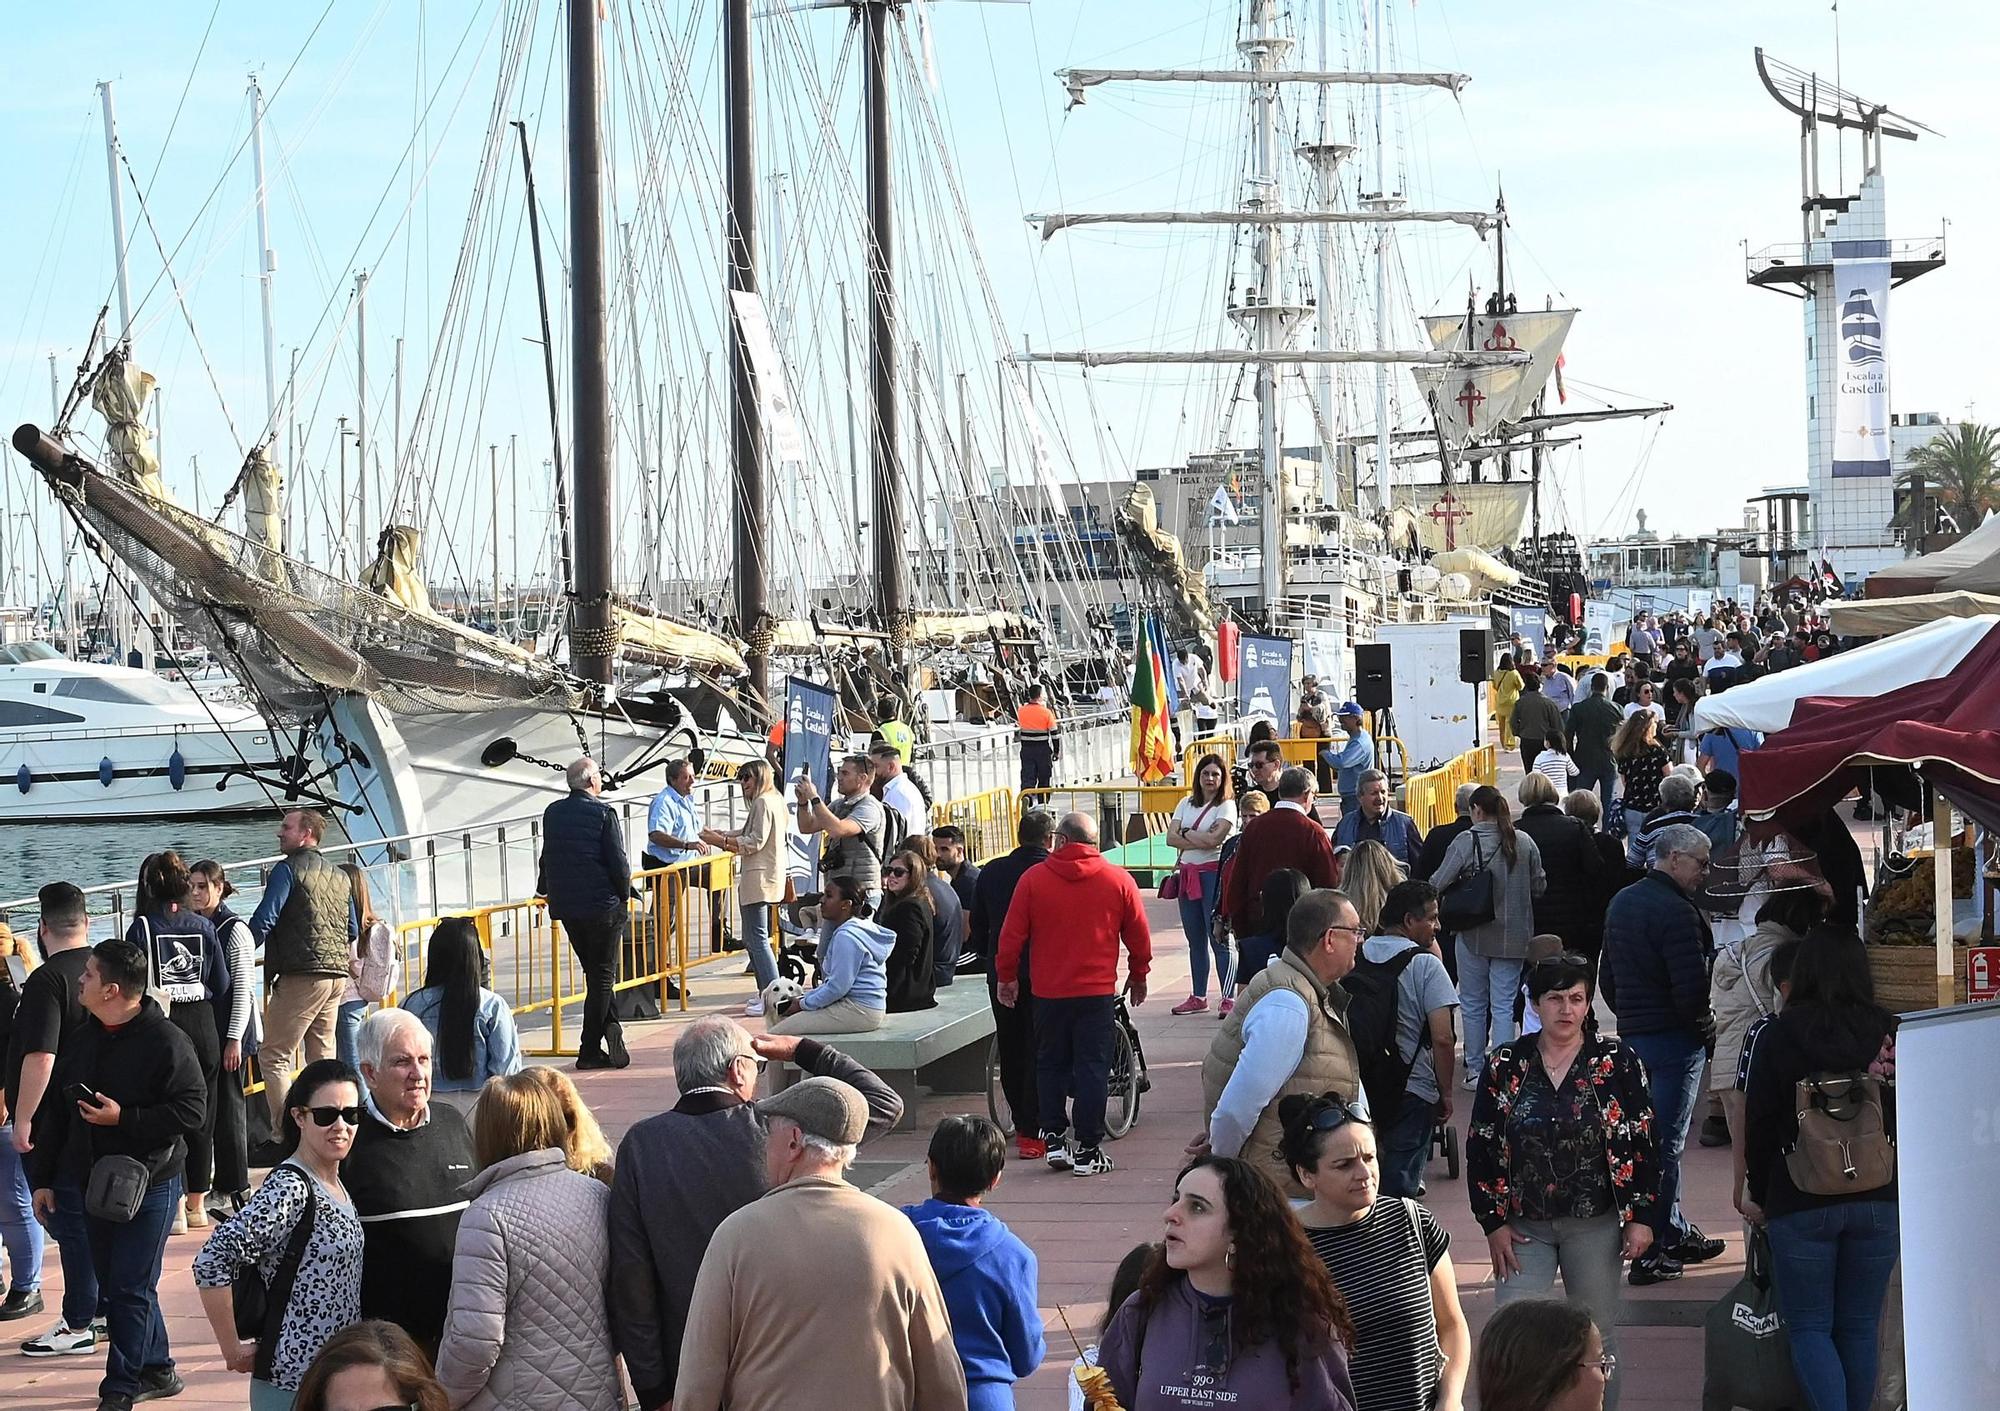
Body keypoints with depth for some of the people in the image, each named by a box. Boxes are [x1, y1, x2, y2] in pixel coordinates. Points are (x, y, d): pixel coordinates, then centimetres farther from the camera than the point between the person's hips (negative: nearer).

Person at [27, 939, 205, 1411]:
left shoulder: (165, 1041, -14)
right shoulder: (81, 1041, 7)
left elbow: (192, 1110, -17)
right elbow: (54, 1113, 14)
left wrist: (124, 1119, -22)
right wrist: (43, 1178, 12)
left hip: (149, 1184, -7)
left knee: (131, 1288, -5)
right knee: (113, 1284, 12)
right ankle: (156, 1370, 25)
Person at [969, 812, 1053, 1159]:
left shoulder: (991, 872, 5)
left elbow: (976, 925, 12)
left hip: (1001, 976, 4)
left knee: (1010, 1051, 16)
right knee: (1040, 1052, 0)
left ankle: (1022, 1125, 27)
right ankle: (1032, 1133, -6)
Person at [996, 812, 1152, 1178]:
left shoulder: (1033, 879, -3)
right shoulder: (1118, 880, -1)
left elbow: (1012, 935, 0)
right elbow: (1139, 937, 5)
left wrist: (1006, 977, 14)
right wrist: (1138, 976, 21)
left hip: (1048, 992, 1)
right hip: (1098, 993, 0)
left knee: (1050, 1065, 15)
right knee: (1092, 1067, 2)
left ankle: (1053, 1139, 13)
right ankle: (1088, 1151, 2)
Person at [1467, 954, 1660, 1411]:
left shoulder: (1616, 1060, -3)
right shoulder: (1506, 1065, 0)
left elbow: (1644, 1141, -1)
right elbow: (1480, 1147, 3)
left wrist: (1640, 1215, -5)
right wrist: (1494, 1222, -1)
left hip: (1596, 1224, -1)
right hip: (1524, 1226, 1)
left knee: (1596, 1338, 8)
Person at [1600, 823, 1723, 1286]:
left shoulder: (1621, 903, 12)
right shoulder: (1676, 911, -18)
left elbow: (1608, 977, 19)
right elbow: (1690, 988, -22)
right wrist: (1706, 1022, -6)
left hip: (1631, 1035, 9)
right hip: (1673, 1038, -9)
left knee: (1656, 1138, 18)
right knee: (1665, 1143, -4)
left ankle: (1675, 1232, 28)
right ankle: (1650, 1253, -2)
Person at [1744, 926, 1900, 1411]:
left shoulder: (1778, 1037, -8)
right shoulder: (1886, 1033, -1)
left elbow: (1759, 1125, -4)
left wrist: (1760, 1194, 7)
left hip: (1800, 1204, -3)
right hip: (1877, 1201, 3)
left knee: (1809, 1328, 3)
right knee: (1859, 1328, 12)